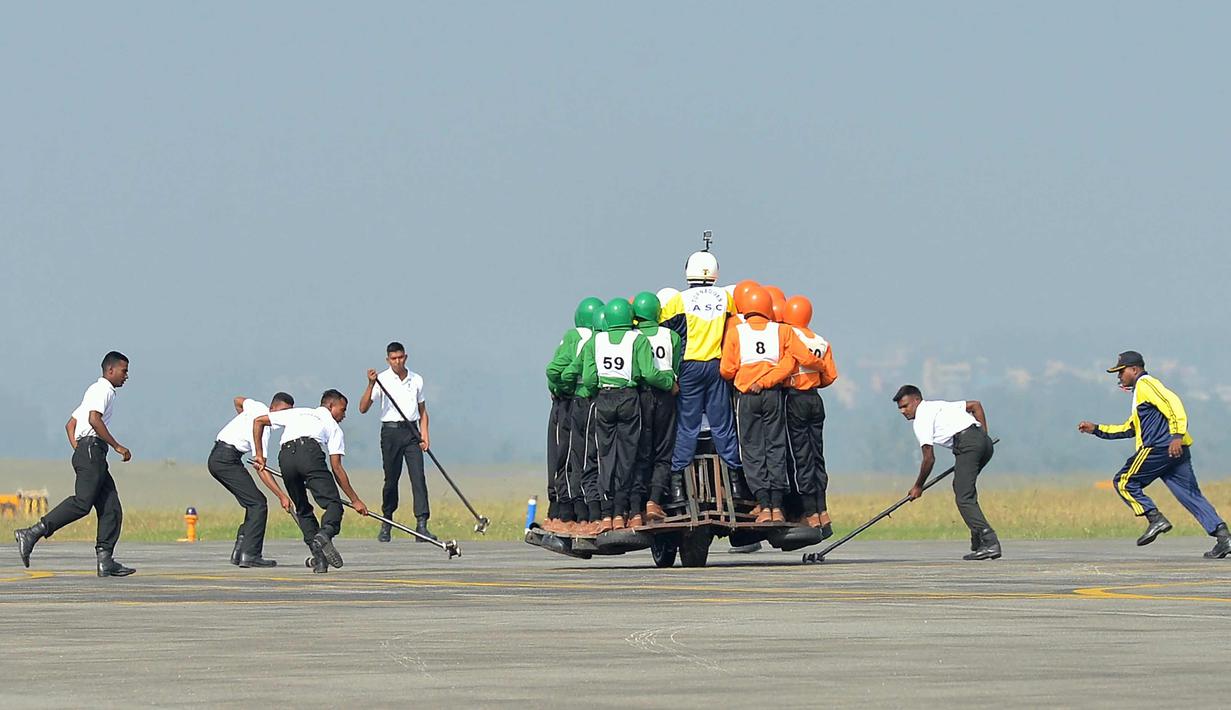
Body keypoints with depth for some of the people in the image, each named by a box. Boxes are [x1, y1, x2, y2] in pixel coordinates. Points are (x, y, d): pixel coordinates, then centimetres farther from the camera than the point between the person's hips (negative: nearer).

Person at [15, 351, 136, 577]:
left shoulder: (93, 392, 29)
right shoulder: (102, 389, -2)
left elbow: (70, 424, 29)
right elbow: (94, 419, -19)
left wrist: (78, 449, 16)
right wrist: (117, 446, -16)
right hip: (92, 448, -11)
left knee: (111, 508, 3)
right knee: (82, 503, -21)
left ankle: (105, 561, -4)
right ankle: (32, 534, -24)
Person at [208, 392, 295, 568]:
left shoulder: (258, 407, 8)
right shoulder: (262, 431, -17)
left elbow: (238, 400, 31)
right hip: (227, 459, -10)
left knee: (254, 503, 10)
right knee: (258, 504, -15)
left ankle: (239, 551, 6)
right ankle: (249, 555, -22)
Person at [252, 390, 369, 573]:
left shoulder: (296, 413, 37)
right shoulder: (334, 427, 27)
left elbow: (258, 421, 34)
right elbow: (336, 468, 20)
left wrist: (259, 455, 37)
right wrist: (355, 500, 23)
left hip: (285, 456, 4)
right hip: (310, 452, -4)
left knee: (302, 510, 16)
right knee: (333, 504, -7)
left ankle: (319, 558, 5)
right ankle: (325, 534, -38)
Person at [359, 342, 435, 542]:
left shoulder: (417, 380, 11)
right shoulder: (382, 380, 0)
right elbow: (363, 408, -7)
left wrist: (424, 435, 7)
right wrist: (370, 385, -19)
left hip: (411, 432, 2)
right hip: (391, 431, -2)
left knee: (418, 477, -10)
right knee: (391, 479, 2)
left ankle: (422, 525, -15)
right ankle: (386, 524, 18)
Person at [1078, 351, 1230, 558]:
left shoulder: (1146, 384, 0)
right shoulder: (1140, 391, 31)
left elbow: (1172, 403, -16)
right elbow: (1128, 429, 36)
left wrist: (1177, 435, -26)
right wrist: (1096, 429, 34)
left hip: (1158, 448, -10)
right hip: (1175, 451, 10)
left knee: (1124, 482, 1)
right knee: (1191, 495, 2)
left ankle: (1155, 519, -11)